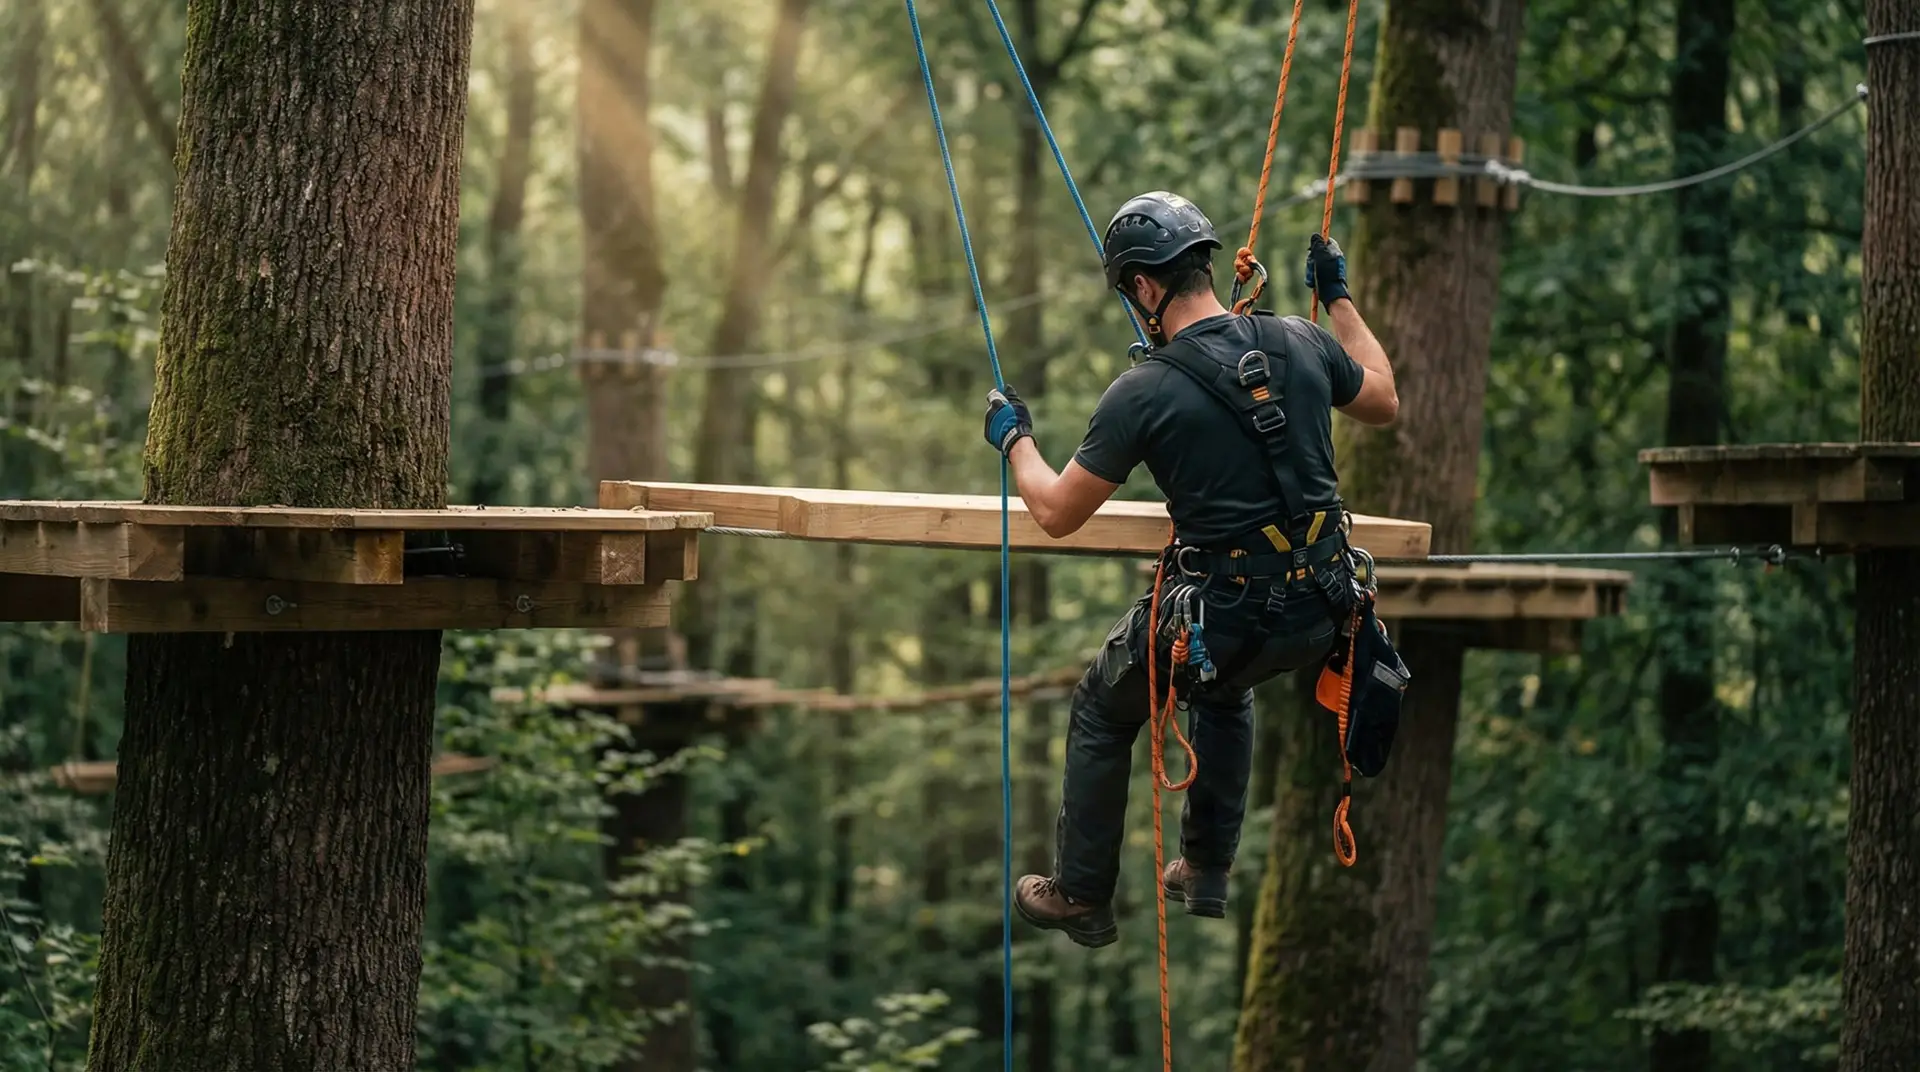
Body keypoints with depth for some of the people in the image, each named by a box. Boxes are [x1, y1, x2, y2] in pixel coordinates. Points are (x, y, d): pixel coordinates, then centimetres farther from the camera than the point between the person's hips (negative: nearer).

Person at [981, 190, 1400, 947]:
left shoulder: (1144, 393, -15)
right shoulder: (1299, 343, -2)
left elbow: (1057, 513, -4)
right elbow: (1385, 403, 20)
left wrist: (1014, 441, 15)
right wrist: (1339, 300, 29)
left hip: (1221, 618, -5)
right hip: (1318, 611, 5)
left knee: (1102, 715, 23)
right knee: (1226, 691, 38)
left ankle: (1081, 899, 30)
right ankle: (1207, 872, 41)